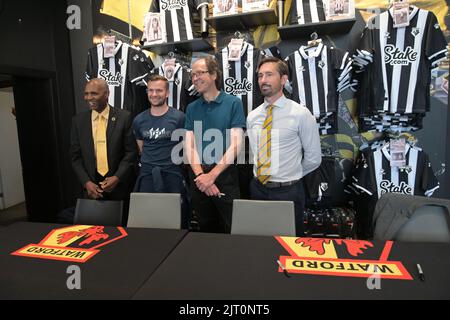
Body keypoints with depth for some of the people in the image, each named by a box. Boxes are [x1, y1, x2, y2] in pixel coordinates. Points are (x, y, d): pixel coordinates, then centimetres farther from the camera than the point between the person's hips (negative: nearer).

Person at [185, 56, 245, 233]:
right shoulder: (192, 108, 8)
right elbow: (189, 145, 2)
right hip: (198, 178, 4)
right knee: (206, 230, 17)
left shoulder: (233, 103, -4)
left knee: (232, 230, 6)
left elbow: (235, 145, -10)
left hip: (225, 177, -3)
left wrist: (212, 175, -15)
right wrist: (200, 175, -13)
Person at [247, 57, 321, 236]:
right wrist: (260, 174, 10)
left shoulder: (300, 114, -10)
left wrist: (291, 176, 5)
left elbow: (314, 158, -4)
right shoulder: (252, 116, 4)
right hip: (257, 189, 4)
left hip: (288, 191, -4)